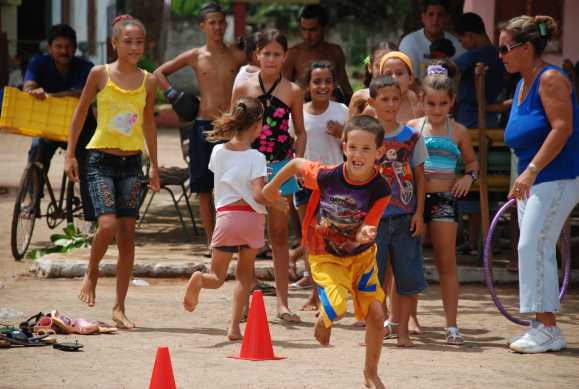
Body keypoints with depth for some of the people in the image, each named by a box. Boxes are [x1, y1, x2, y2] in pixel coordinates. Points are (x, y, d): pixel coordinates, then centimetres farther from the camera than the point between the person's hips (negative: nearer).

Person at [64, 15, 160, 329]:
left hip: (131, 162, 3)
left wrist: (155, 166, 18)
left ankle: (119, 307, 7)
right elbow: (80, 113, 4)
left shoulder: (148, 81, 5)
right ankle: (91, 273, 11)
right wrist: (70, 154, 1)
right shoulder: (100, 74, -3)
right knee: (108, 225, -19)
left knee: (127, 234, 1)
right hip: (101, 159, -3)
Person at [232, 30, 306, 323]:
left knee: (279, 234, 5)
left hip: (280, 166, 0)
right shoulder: (243, 89, 1)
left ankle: (282, 301, 8)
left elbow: (300, 132, 9)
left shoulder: (292, 92, 2)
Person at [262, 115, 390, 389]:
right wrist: (272, 187, 12)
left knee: (376, 313, -3)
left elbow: (362, 233, -20)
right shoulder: (326, 176, -24)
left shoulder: (380, 191, -22)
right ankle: (324, 319, 19)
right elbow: (296, 165, -4)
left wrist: (365, 234, -45)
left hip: (361, 254, 2)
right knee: (337, 307, -23)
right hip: (325, 256, -2)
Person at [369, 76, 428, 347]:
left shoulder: (411, 137, 5)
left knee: (408, 276, 2)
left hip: (405, 217, 1)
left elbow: (419, 177, 7)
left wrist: (419, 213, 0)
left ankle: (402, 329, 12)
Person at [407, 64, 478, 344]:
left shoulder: (458, 132, 6)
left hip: (445, 199, 0)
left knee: (447, 263, 0)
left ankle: (451, 326, 3)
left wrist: (469, 177, 1)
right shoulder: (412, 127, 4)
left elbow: (472, 161, 20)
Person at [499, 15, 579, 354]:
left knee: (534, 246, -13)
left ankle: (548, 329, -10)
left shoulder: (550, 79, -14)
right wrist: (525, 176, 21)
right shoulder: (523, 84, 15)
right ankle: (544, 327, 16)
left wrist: (531, 170, -27)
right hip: (534, 179, 10)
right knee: (538, 250, 10)